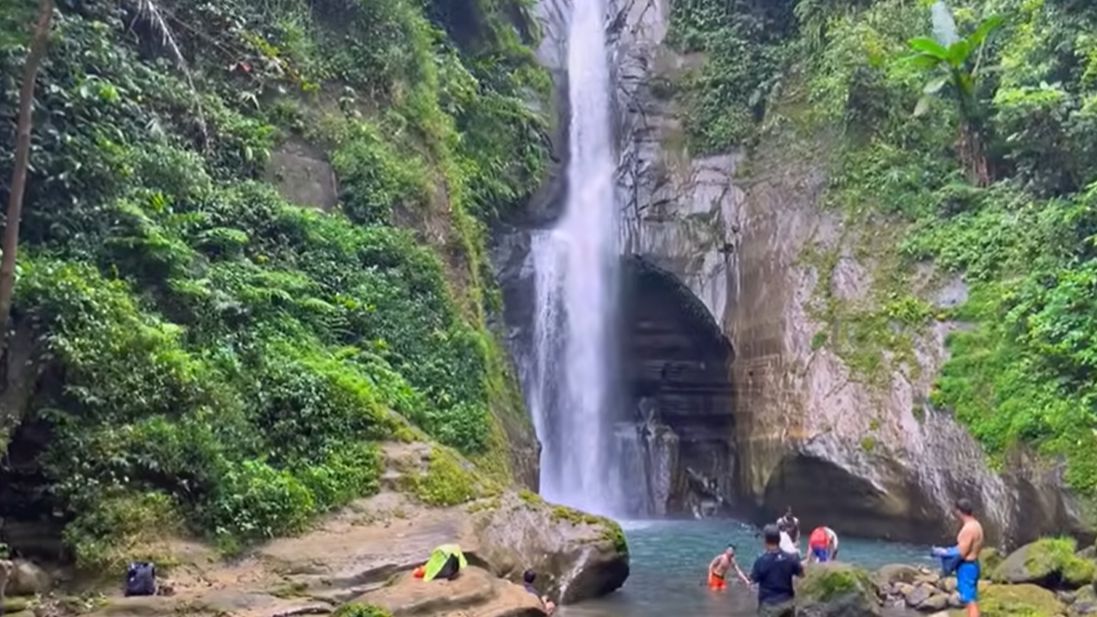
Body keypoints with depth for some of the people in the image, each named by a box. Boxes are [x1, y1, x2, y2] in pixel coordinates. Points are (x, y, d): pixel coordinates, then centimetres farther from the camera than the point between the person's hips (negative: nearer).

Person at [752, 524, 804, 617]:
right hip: (787, 602, 4)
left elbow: (753, 579, -6)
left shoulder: (761, 560, -19)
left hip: (769, 604, -4)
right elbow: (801, 574, 8)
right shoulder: (790, 558, -7)